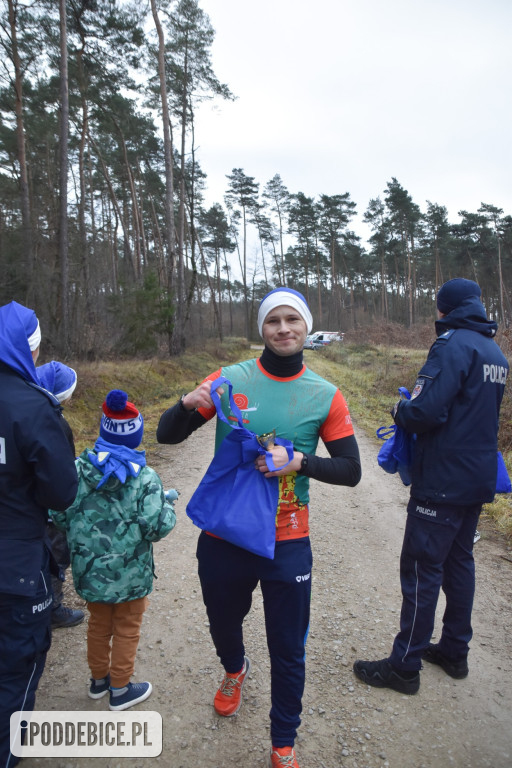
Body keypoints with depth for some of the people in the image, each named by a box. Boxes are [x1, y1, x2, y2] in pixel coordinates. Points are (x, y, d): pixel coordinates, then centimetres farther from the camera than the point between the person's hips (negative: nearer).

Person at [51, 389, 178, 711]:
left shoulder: (79, 468, -10)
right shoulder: (145, 478, -20)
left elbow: (60, 514, -6)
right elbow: (158, 527, -20)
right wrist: (167, 503, -1)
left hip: (90, 567, 4)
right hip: (129, 572, -4)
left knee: (99, 624, 25)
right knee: (127, 629, 17)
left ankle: (99, 679, 44)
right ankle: (120, 690, 31)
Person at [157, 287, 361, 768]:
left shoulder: (325, 397, -6)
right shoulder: (230, 379, -7)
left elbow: (351, 471, -3)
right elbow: (167, 436, -4)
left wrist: (301, 461, -21)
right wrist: (188, 404, -26)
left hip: (287, 545, -1)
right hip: (223, 536, 1)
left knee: (288, 651, 12)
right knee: (223, 624, 25)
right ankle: (234, 670, 62)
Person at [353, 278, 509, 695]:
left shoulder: (453, 345, -17)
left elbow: (427, 410, -26)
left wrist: (400, 410, -5)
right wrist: (414, 409, 13)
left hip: (443, 481, -9)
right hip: (478, 478, 9)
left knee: (422, 569, 1)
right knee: (459, 562, 19)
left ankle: (405, 666, 14)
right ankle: (455, 651, 33)